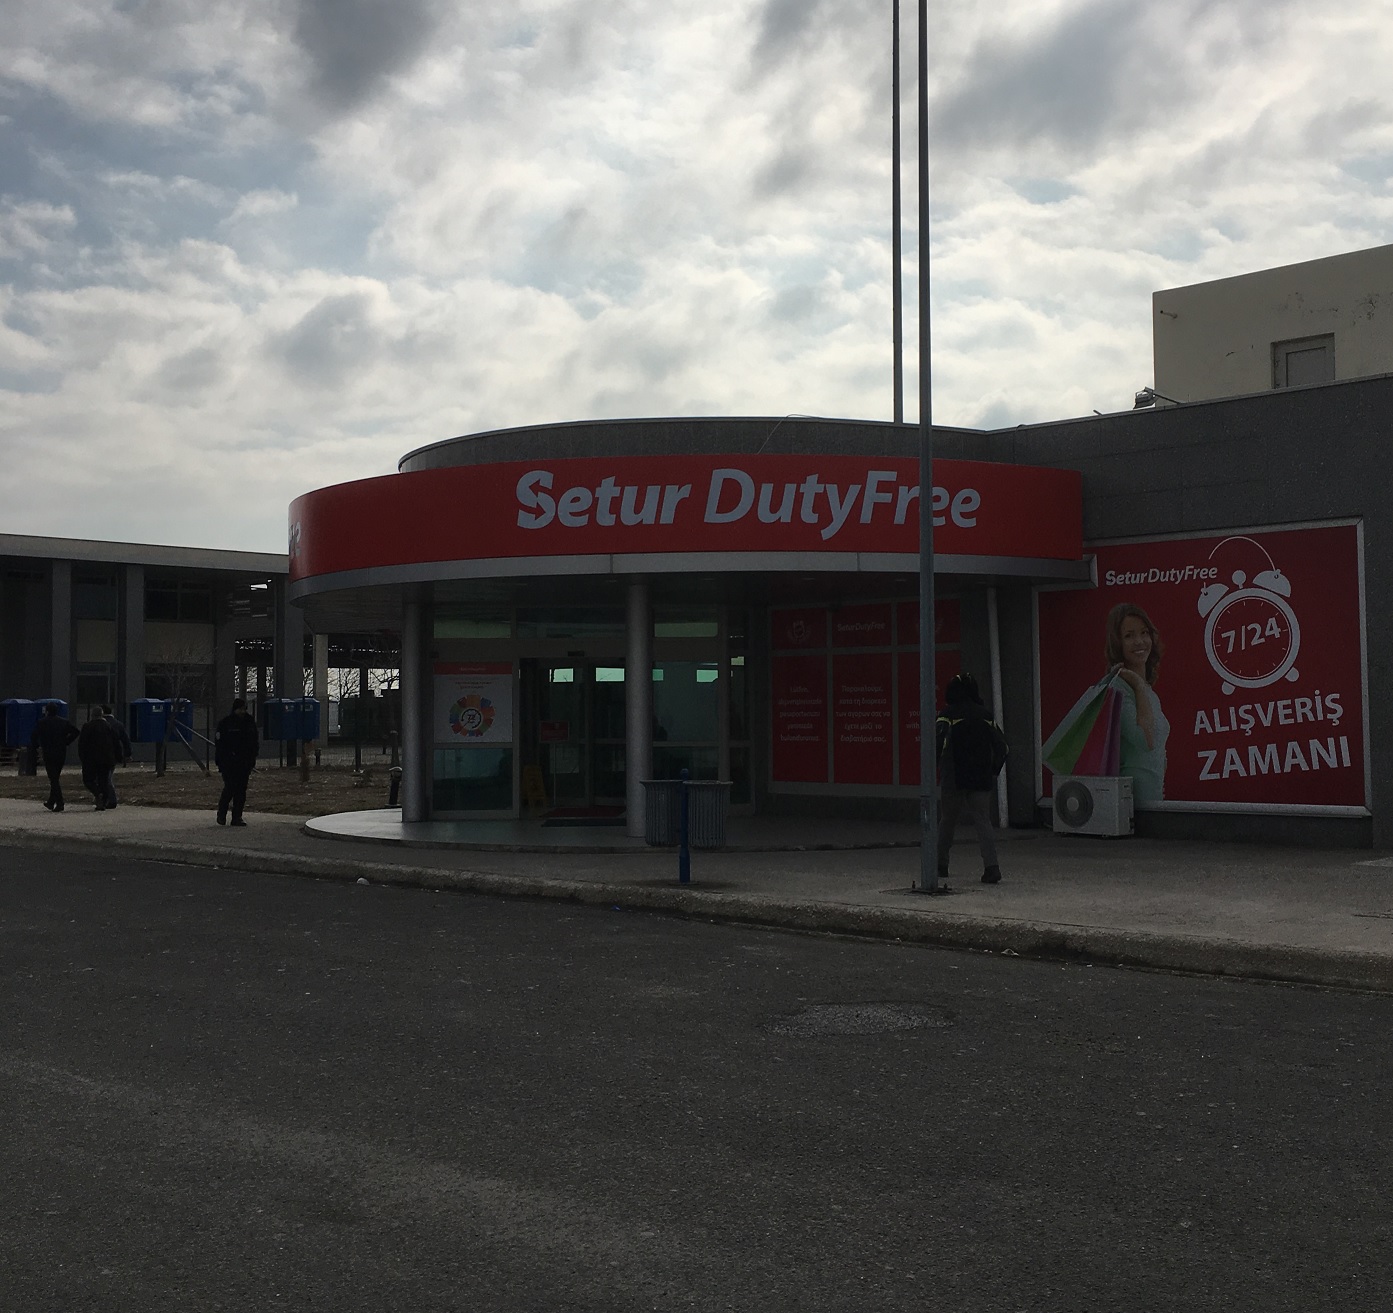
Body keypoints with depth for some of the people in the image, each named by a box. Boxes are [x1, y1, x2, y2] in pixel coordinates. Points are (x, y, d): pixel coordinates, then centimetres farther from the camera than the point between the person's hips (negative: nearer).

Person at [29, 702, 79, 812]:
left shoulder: (42, 722, -4)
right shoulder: (64, 721, 7)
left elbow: (33, 736, -7)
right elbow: (75, 731, 3)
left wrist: (35, 748, 8)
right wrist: (66, 742, 10)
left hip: (48, 754, -5)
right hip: (62, 753, 5)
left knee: (53, 779, -4)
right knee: (55, 778, 17)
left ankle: (59, 803, -12)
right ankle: (51, 802, 24)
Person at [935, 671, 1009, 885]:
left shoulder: (948, 714, -4)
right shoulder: (985, 715, 9)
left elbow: (939, 742, -18)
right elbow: (1001, 745, 11)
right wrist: (994, 771, 19)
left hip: (954, 779, -2)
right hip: (981, 779, 2)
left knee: (948, 819, 14)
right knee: (983, 821, 1)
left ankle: (941, 865, 22)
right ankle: (991, 868, -14)